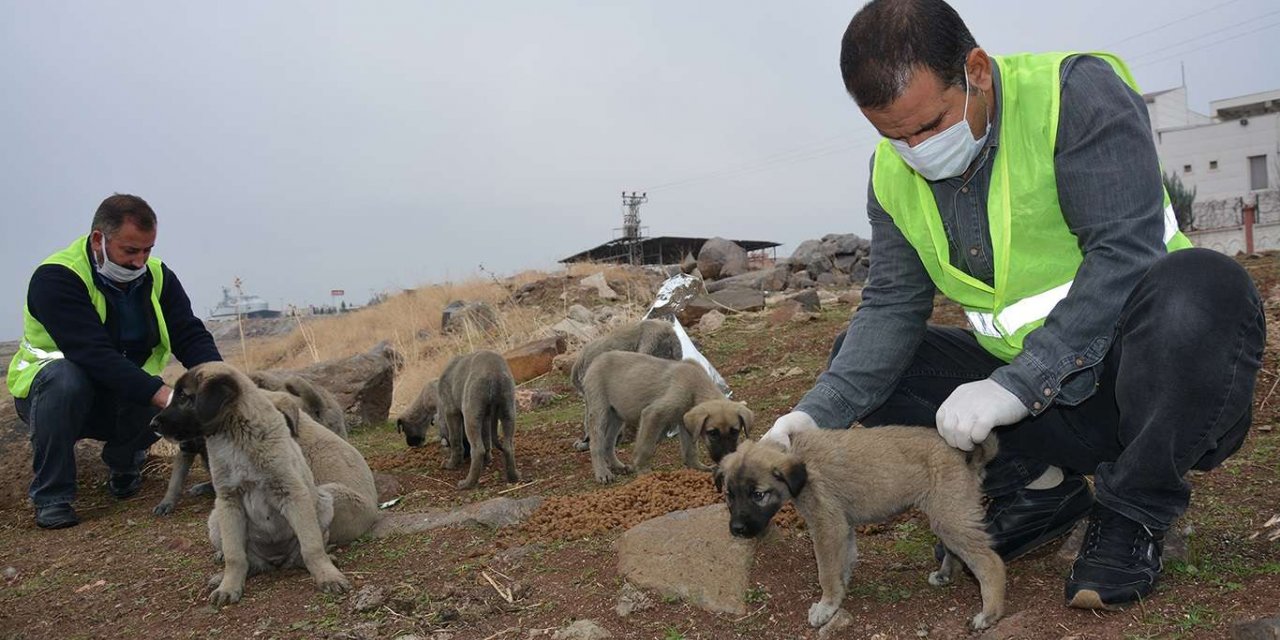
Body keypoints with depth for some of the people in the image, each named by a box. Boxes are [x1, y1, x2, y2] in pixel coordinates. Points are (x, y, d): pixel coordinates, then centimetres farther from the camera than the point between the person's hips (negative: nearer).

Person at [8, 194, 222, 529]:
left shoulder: (157, 276, -6)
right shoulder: (56, 278, -24)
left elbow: (191, 337, -13)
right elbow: (94, 355, -35)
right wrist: (161, 394, -45)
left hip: (126, 399, 4)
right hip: (48, 389, -3)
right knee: (65, 377, -37)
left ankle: (124, 460, 8)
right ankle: (51, 497, -20)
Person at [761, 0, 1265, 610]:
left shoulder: (1079, 92, -17)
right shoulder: (893, 173, 0)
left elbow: (1125, 253, -25)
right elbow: (891, 306, -4)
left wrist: (1018, 385, -31)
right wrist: (819, 412, -20)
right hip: (1030, 394, 5)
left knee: (1202, 284, -36)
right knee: (857, 358, -4)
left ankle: (1132, 515, -13)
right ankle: (1038, 490, -1)